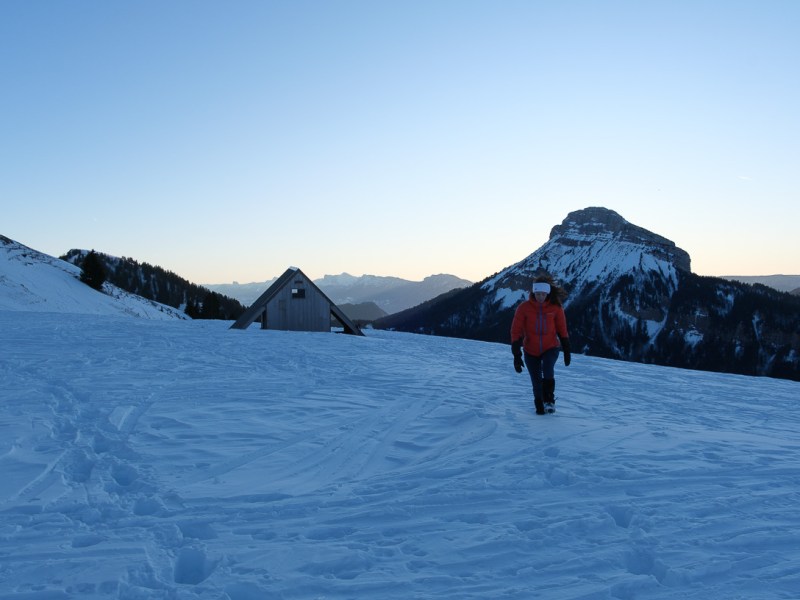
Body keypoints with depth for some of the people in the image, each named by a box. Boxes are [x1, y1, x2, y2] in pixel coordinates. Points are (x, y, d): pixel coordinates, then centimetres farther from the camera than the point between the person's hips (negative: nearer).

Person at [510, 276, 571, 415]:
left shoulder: (555, 307, -8)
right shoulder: (524, 308, -12)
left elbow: (562, 330, 4)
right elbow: (516, 331, -10)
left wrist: (567, 351, 5)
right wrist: (517, 355, -14)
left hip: (550, 348, 0)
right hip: (531, 351, 0)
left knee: (548, 370, -28)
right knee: (536, 381, 1)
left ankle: (549, 400, -12)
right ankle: (540, 406, 25)